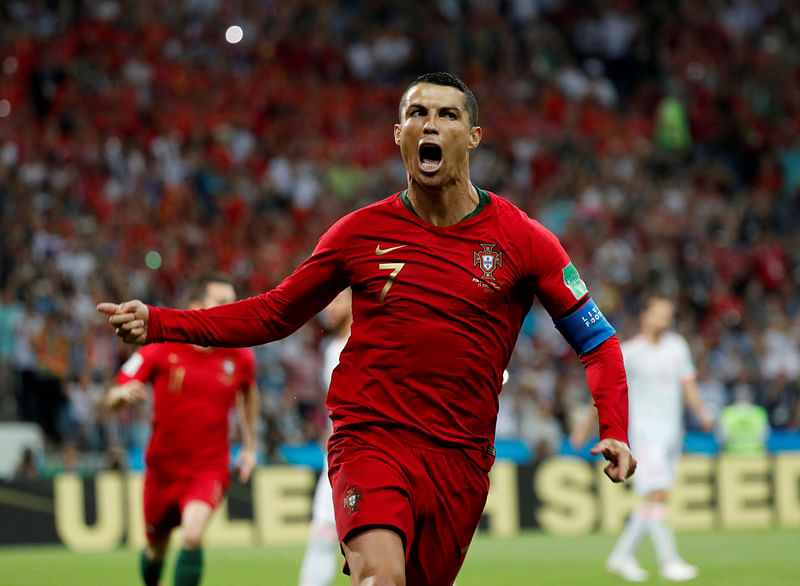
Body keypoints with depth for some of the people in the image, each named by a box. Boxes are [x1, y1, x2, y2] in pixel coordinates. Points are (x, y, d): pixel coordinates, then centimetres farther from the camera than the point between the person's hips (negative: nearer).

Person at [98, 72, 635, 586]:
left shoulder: (521, 240, 2)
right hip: (371, 440, -2)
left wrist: (615, 432, -10)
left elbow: (599, 343, 7)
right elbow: (272, 315, 14)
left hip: (461, 462, 2)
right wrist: (158, 324, 4)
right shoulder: (362, 231, 4)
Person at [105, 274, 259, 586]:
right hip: (163, 466, 1)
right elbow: (112, 399, -6)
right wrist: (123, 393, -31)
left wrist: (250, 446, 18)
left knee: (192, 535, -26)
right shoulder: (162, 348, -8)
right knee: (156, 548, 14)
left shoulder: (240, 356, -3)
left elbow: (248, 394, 21)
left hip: (209, 469, -1)